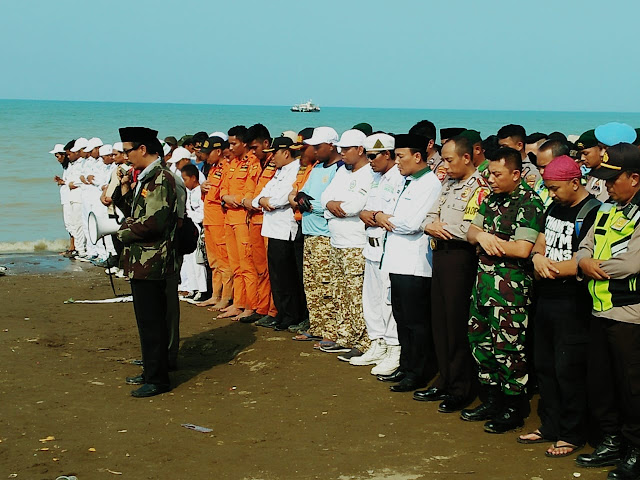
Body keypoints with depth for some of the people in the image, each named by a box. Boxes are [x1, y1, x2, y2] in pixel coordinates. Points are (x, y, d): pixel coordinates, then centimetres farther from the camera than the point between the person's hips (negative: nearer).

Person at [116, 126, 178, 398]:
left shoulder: (160, 179, -17)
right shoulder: (146, 177, 15)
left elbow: (151, 222, -24)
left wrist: (124, 233, -10)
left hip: (151, 262, -11)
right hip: (141, 261, 11)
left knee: (151, 322, -4)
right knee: (148, 320, 17)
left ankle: (157, 379, 3)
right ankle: (152, 372, 27)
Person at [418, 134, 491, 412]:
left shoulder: (479, 188, -11)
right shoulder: (448, 185, 16)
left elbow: (470, 229, -20)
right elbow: (431, 217, 17)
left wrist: (442, 228, -9)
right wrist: (431, 226, -5)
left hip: (461, 257, -8)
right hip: (441, 254, 8)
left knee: (458, 324, -3)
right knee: (439, 321, 11)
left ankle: (462, 389, 7)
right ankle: (445, 382, 21)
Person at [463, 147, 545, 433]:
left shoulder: (529, 203, -13)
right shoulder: (492, 199, 13)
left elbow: (522, 249, -20)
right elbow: (471, 231, 15)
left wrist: (489, 239, -7)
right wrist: (482, 236, -9)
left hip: (511, 286, -8)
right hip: (484, 279, 8)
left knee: (507, 346, -3)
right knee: (481, 340, 14)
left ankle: (514, 409, 11)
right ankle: (491, 401, 27)